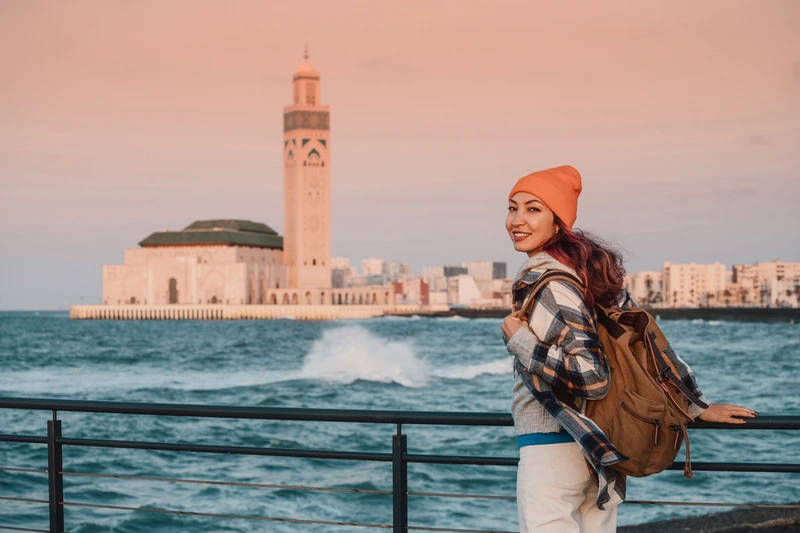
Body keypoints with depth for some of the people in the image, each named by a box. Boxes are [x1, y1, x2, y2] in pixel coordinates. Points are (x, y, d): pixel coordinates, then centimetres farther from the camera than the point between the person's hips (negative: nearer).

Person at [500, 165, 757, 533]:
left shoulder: (545, 284, -17)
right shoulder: (588, 270, 9)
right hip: (596, 452, 9)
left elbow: (591, 378, -25)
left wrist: (520, 341, -16)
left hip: (552, 453, -9)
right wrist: (697, 406, 18)